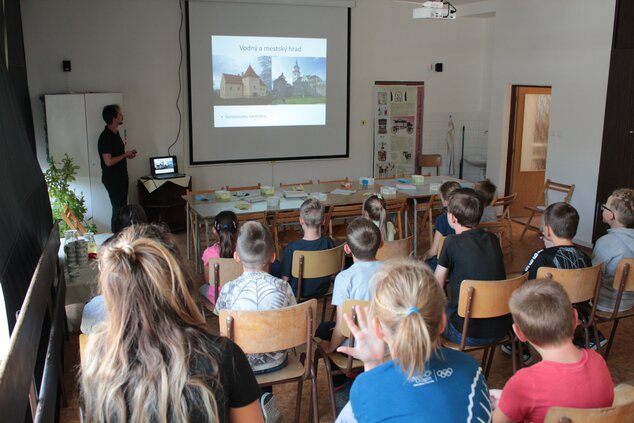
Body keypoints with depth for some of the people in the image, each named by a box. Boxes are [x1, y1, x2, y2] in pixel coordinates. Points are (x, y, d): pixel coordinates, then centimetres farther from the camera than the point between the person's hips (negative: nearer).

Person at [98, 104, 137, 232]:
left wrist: (127, 154, 5)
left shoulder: (115, 133, 10)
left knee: (122, 208, 15)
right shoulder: (105, 137, -20)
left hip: (121, 176, 10)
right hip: (112, 179, -10)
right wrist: (125, 155, -14)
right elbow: (108, 161, -25)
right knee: (118, 209, -6)